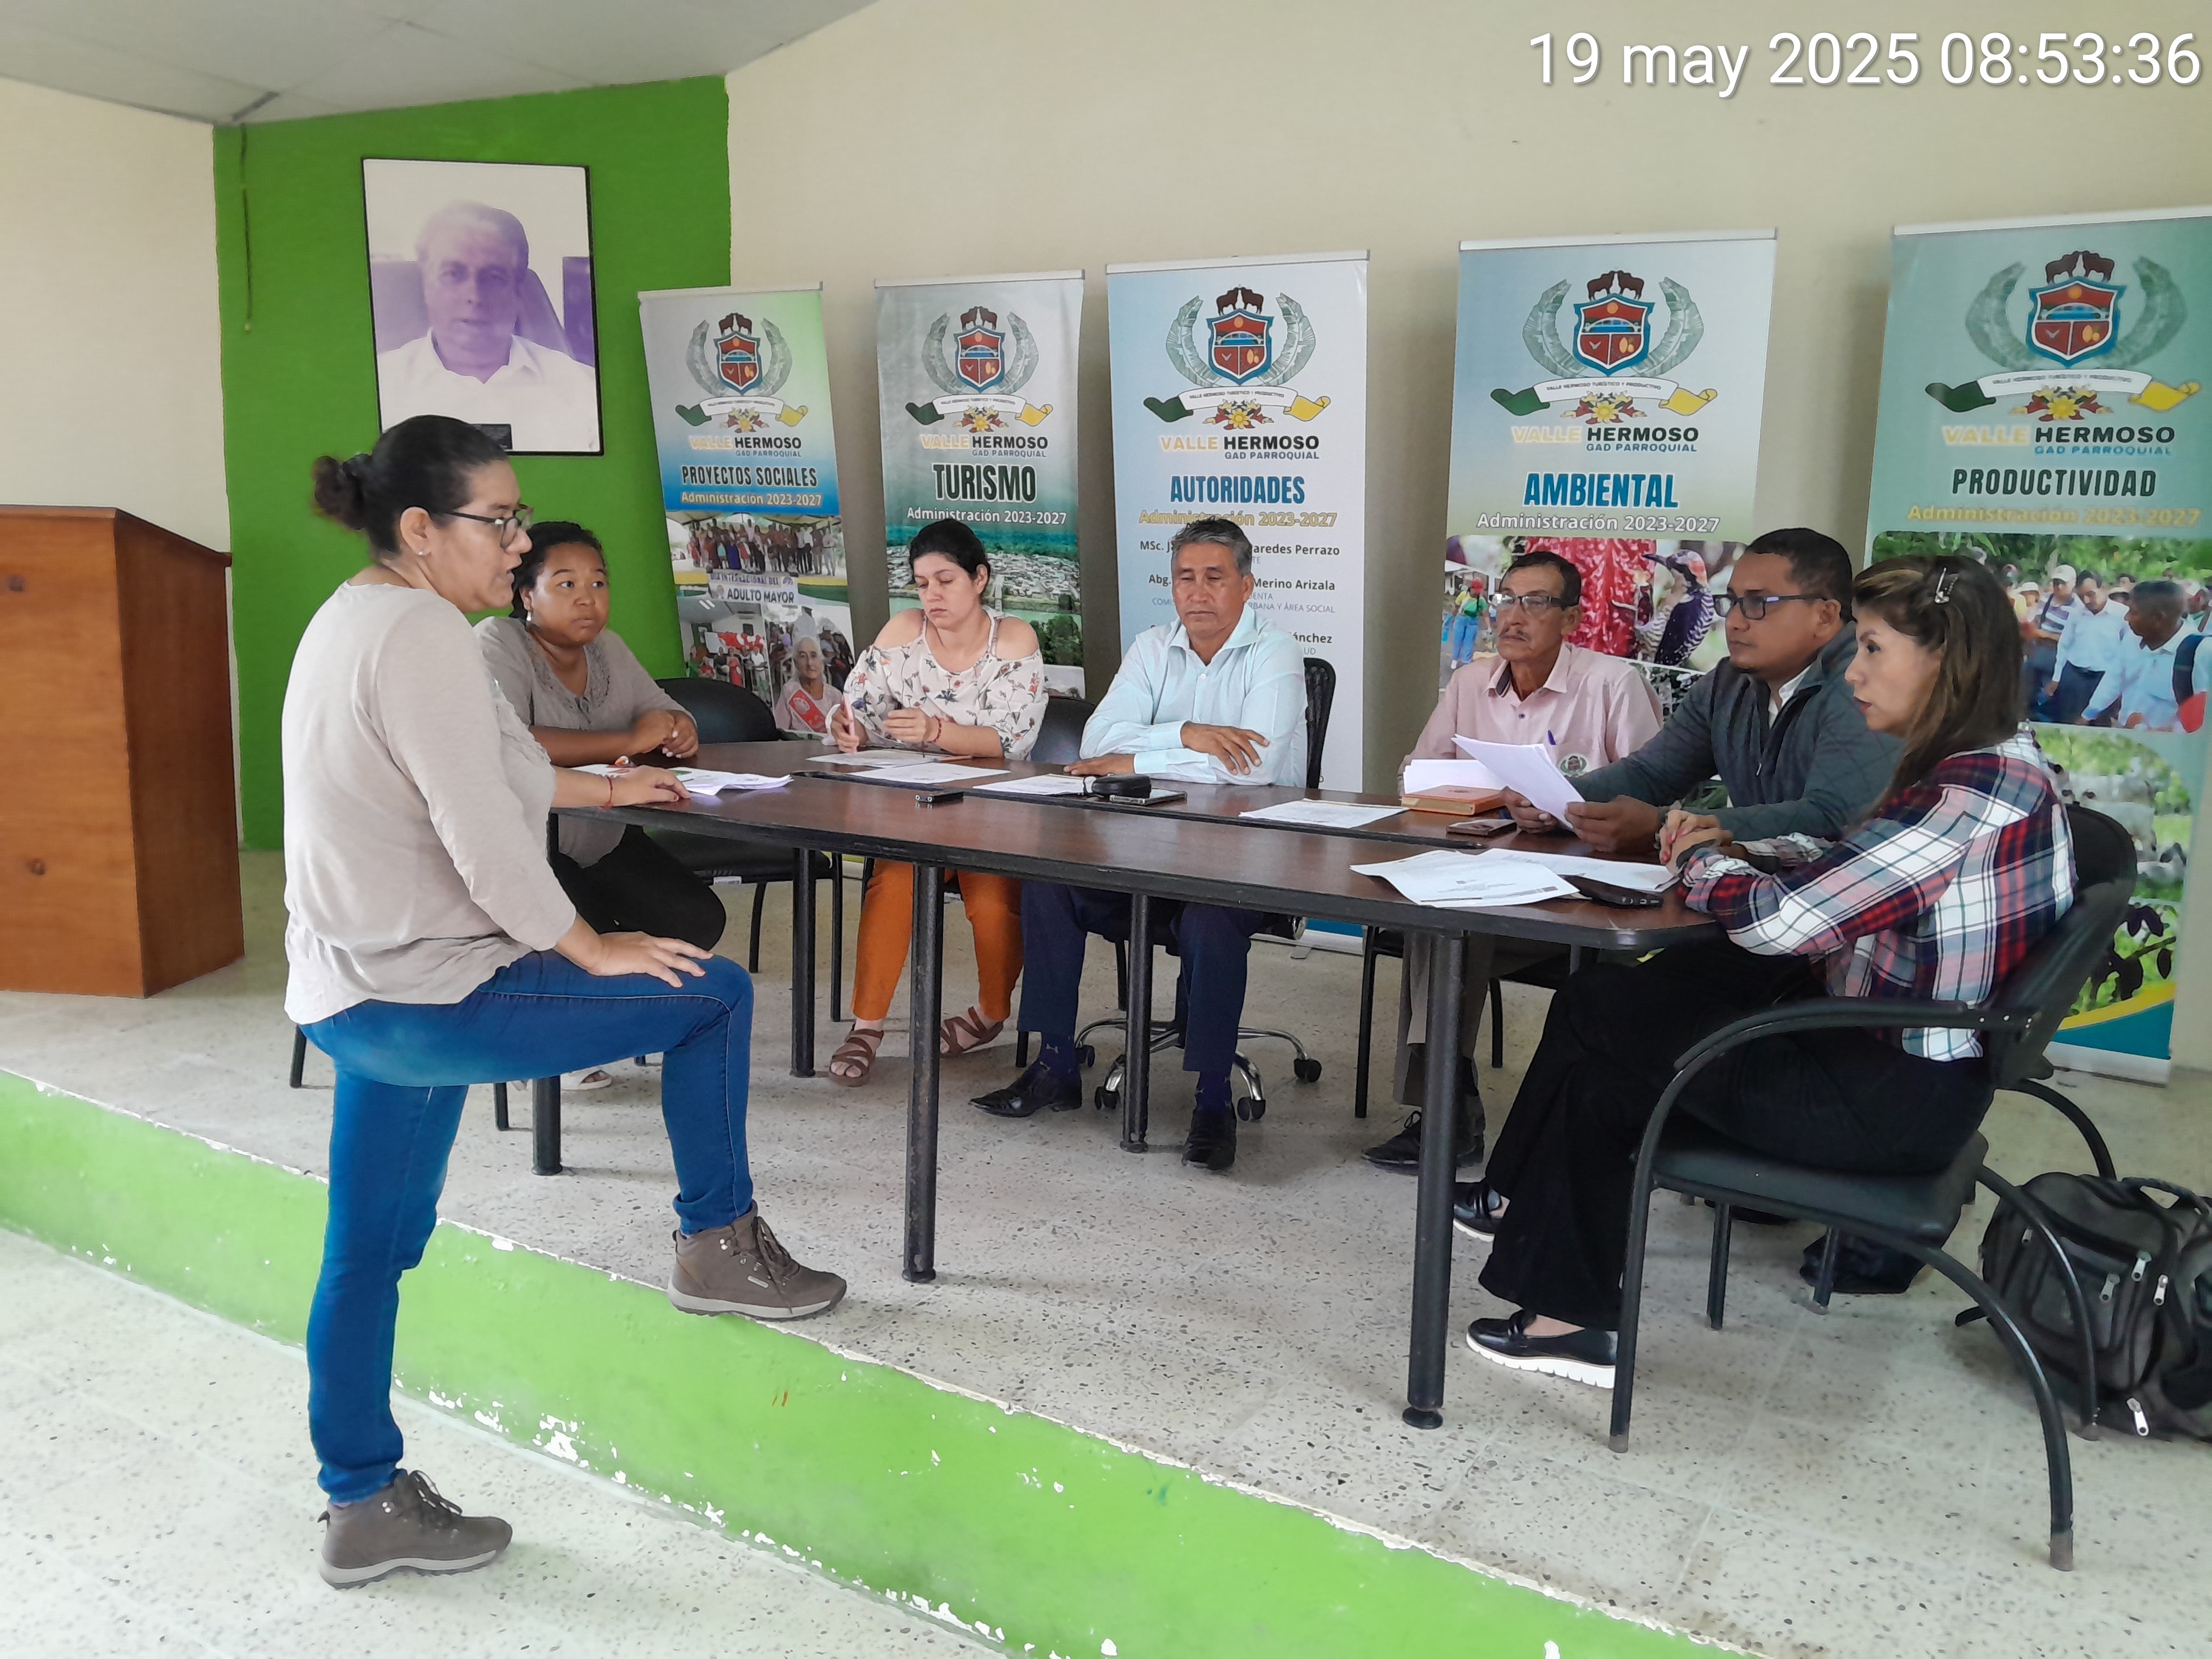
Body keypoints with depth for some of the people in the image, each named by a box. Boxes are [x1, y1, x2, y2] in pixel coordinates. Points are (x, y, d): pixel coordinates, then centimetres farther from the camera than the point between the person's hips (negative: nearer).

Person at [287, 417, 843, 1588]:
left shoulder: (353, 616, 13)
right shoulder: (423, 631, -20)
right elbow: (485, 842, -25)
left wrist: (603, 788, 32)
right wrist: (595, 952, -13)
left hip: (347, 995, 11)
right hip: (427, 995, -11)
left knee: (368, 1253, 17)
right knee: (711, 995, 1)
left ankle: (366, 1506, 30)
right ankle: (719, 1247, 15)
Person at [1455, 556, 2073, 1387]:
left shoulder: (1975, 792, -24)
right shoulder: (1980, 768, 6)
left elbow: (1779, 920, -27)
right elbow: (1841, 863, 18)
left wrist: (1704, 862, -6)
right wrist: (1735, 847, 0)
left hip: (1898, 1099, -9)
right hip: (1876, 1049, 9)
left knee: (1607, 1032, 2)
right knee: (1605, 1003, 9)